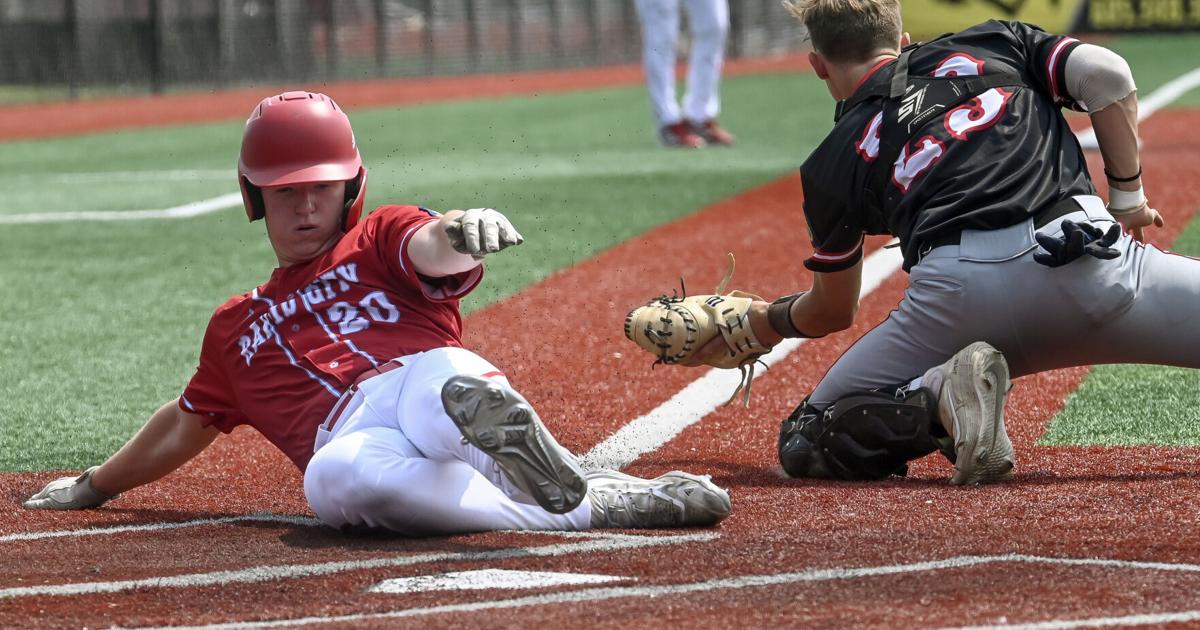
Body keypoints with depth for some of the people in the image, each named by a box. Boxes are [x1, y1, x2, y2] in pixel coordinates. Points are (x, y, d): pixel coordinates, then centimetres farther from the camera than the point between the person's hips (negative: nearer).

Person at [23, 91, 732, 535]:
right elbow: (186, 424, 52)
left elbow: (430, 250, -2)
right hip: (351, 435, 3)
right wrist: (95, 487, 62)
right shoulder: (238, 327, 39)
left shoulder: (383, 240, 23)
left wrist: (458, 235, -30)